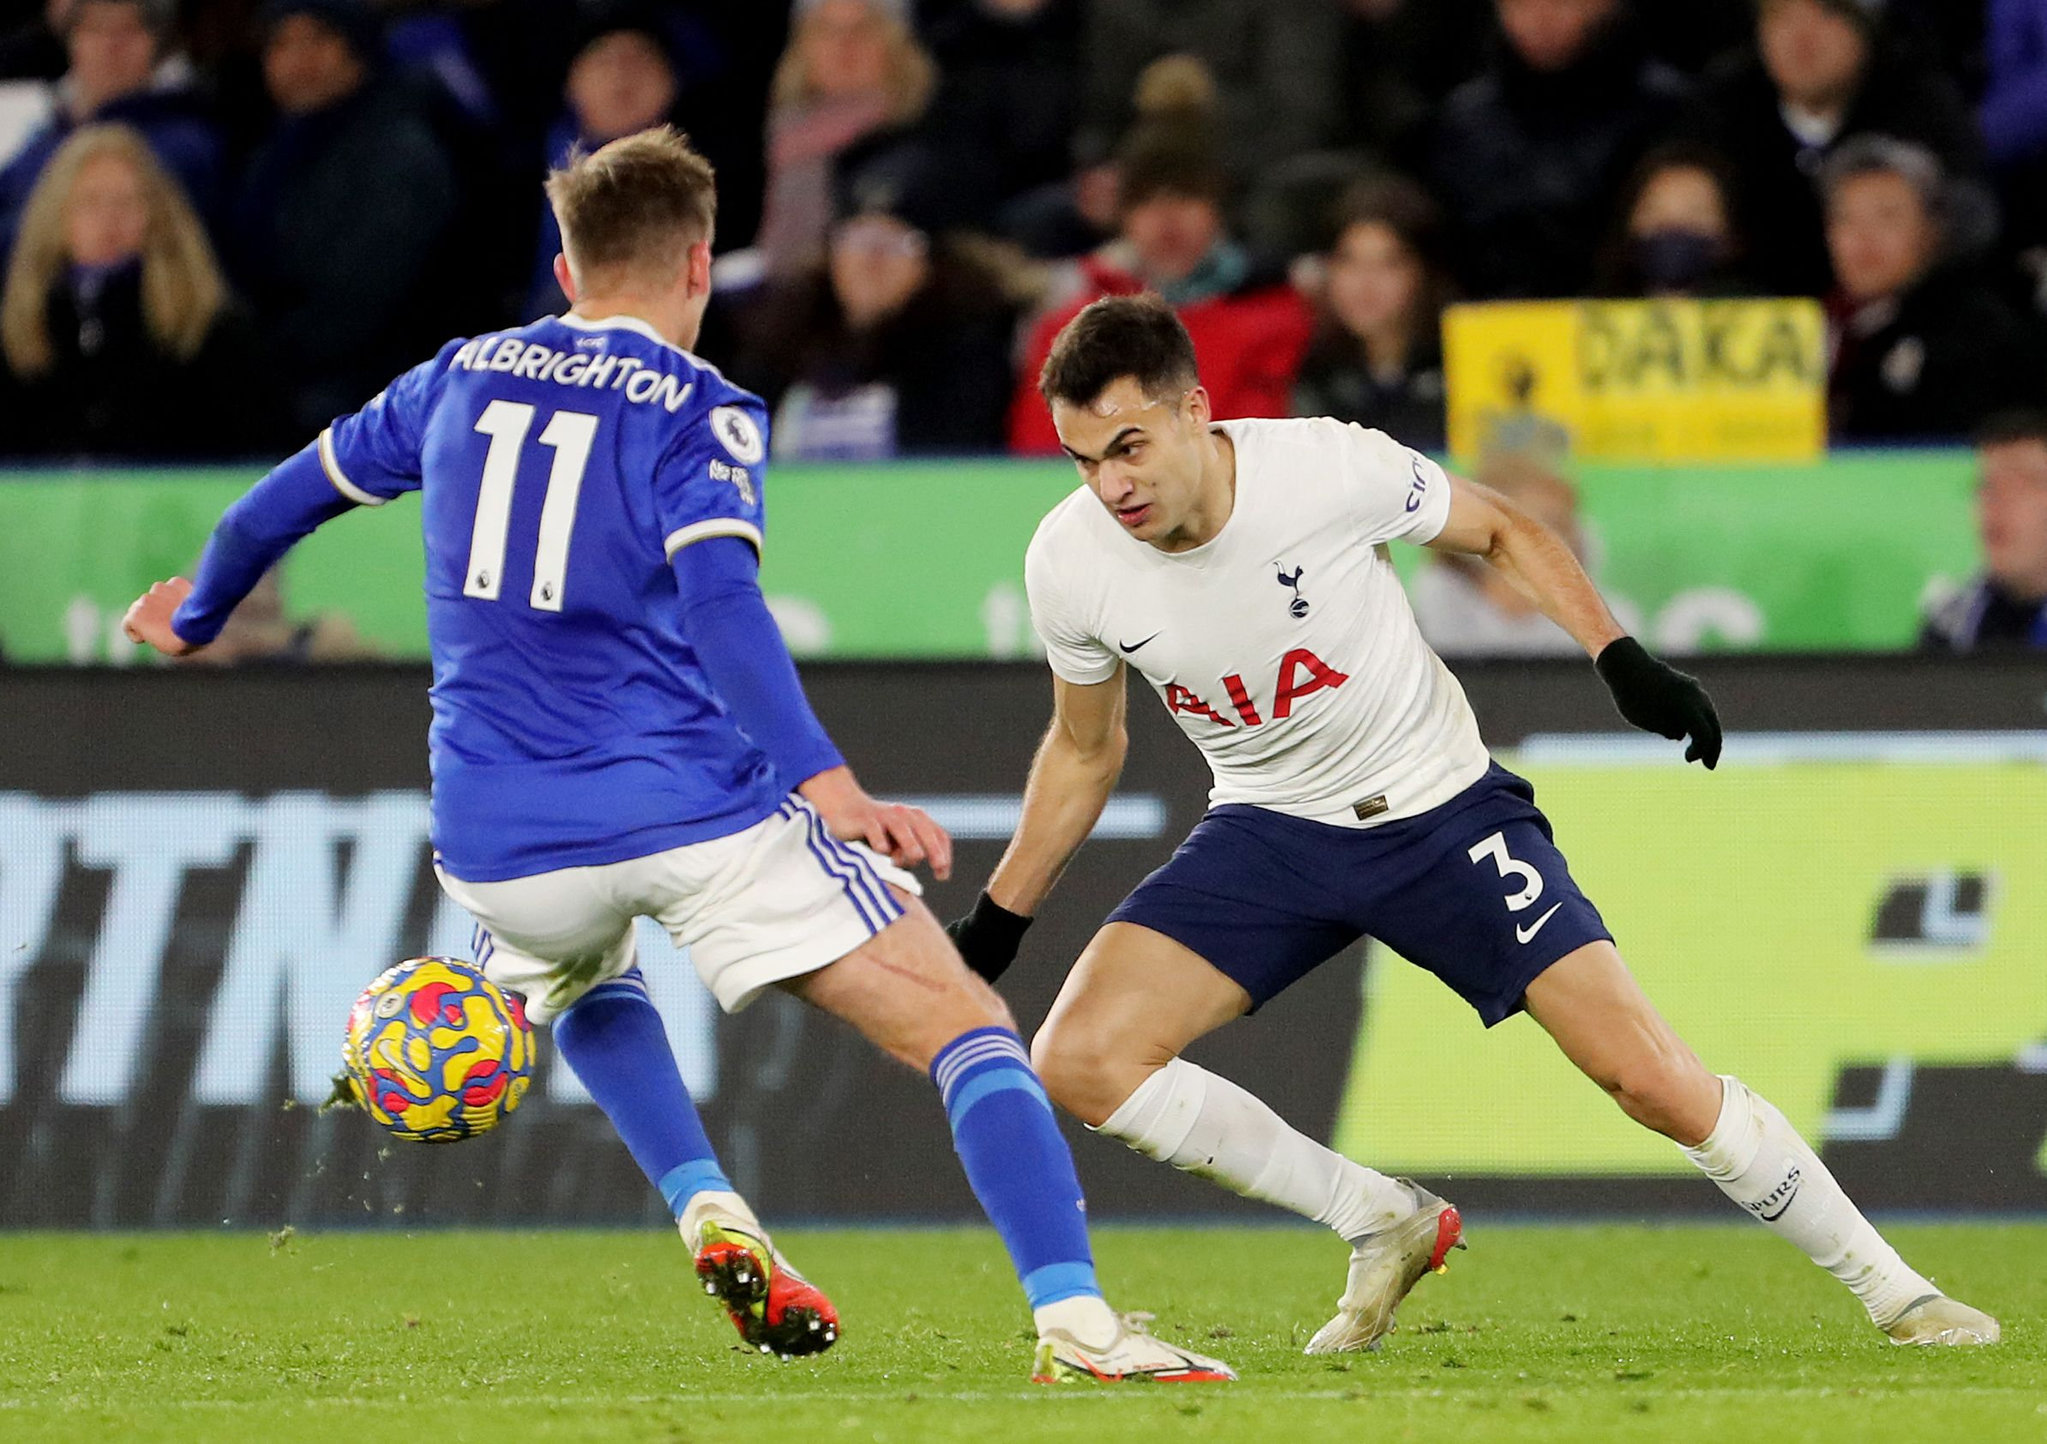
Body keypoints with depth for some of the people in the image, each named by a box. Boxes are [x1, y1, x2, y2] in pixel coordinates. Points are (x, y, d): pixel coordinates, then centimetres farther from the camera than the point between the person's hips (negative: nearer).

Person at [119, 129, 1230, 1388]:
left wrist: (196, 614, 46)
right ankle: (1073, 1319, -22)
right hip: (692, 807, -5)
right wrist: (824, 782, -26)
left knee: (580, 983, 40)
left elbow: (295, 494, 27)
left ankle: (708, 1212, 16)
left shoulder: (464, 379, 14)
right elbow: (719, 598, -18)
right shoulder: (703, 413, -1)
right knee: (965, 1025, -2)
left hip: (501, 844, 5)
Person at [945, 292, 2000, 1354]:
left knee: (1654, 1081, -12)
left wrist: (1622, 661, -13)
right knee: (1077, 1059, -17)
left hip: (1439, 809, -3)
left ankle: (1892, 1291, 7)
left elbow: (1499, 530, -3)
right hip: (1268, 830, 3)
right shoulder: (1070, 563, -15)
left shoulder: (1330, 468, -25)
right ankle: (1385, 1225, -1)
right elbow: (1085, 749, 6)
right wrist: (997, 921, 10)